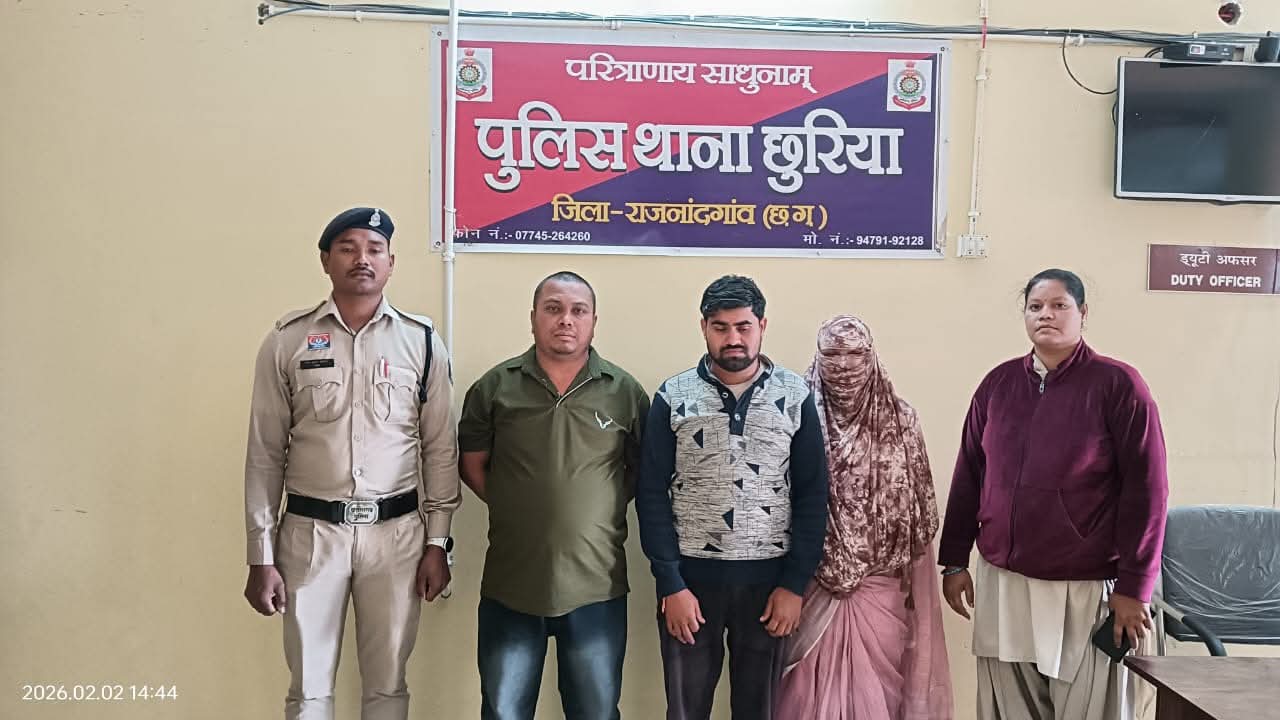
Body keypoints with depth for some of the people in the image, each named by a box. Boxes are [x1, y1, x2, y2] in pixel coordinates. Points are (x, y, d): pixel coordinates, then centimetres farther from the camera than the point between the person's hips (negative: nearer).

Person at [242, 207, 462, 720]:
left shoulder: (422, 342, 2)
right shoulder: (287, 341, 0)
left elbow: (440, 450, 4)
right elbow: (265, 454, 2)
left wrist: (437, 542, 0)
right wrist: (261, 555, -1)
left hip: (396, 532, 1)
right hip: (310, 531, 0)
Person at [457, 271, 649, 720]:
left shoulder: (625, 391, 0)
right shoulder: (496, 386, 1)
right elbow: (472, 464, 8)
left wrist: (604, 511, 0)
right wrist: (512, 508, 2)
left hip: (597, 587, 0)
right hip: (510, 587, 0)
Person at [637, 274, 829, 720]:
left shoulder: (796, 397, 1)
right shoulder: (673, 398, -2)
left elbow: (812, 496, 1)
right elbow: (652, 496, -3)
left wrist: (795, 584, -5)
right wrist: (670, 584, -9)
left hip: (769, 581, 1)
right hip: (690, 581, 0)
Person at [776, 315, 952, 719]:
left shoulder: (900, 421, 1)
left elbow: (919, 508, 4)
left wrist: (911, 577, 1)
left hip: (880, 584, 1)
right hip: (812, 584, 0)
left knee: (875, 685, 9)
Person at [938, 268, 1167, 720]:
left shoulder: (1117, 384, -6)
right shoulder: (998, 382, 6)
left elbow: (1145, 490, -8)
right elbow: (968, 475, 9)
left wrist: (1134, 586, -10)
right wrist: (954, 561, 8)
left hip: (1087, 588, -3)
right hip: (1001, 581, 4)